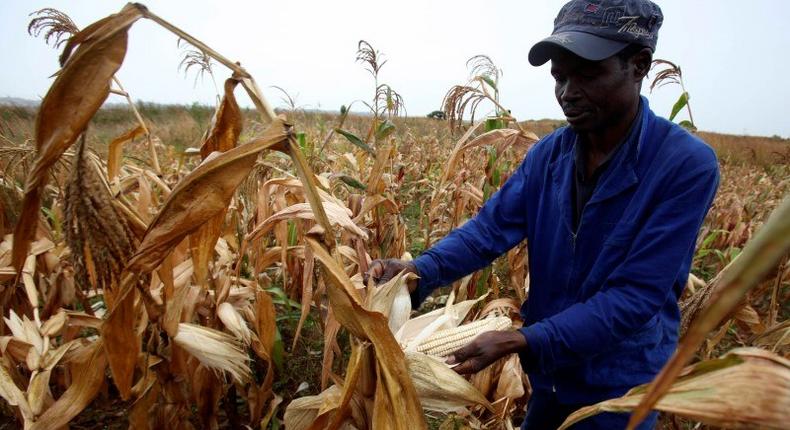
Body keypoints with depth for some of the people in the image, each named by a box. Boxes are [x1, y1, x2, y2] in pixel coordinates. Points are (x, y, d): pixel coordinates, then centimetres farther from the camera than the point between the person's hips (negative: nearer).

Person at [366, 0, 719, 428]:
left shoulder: (688, 165, -22)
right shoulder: (549, 152, -6)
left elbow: (635, 297, -26)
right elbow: (491, 226, -11)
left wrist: (518, 341, -32)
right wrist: (421, 271, -28)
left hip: (618, 390, -4)